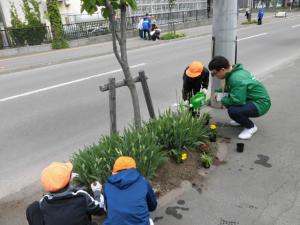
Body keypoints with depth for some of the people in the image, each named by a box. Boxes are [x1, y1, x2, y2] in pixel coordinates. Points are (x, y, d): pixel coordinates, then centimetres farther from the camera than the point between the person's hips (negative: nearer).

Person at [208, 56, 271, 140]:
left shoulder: (236, 79, -27)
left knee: (233, 111, -30)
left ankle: (251, 127, -2)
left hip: (260, 104, -10)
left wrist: (223, 100, -14)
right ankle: (243, 119, 21)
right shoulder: (235, 71, 2)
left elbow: (238, 101, -31)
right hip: (251, 99, 10)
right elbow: (230, 88, 18)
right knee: (226, 100, 5)